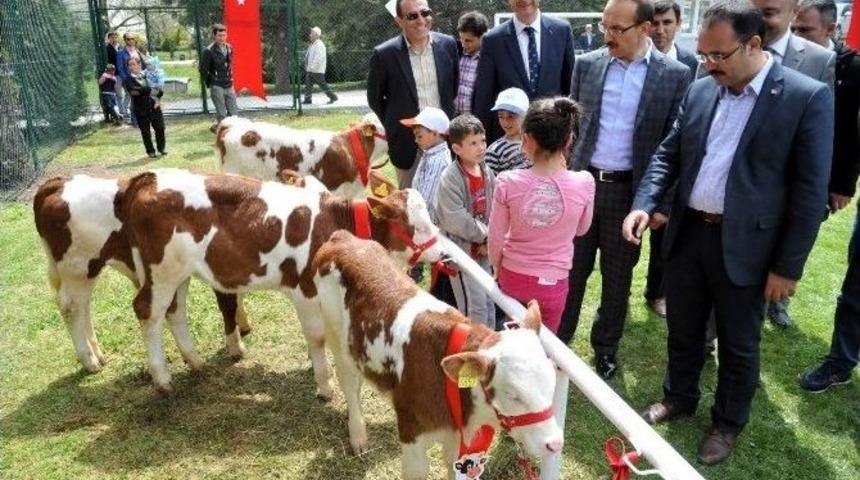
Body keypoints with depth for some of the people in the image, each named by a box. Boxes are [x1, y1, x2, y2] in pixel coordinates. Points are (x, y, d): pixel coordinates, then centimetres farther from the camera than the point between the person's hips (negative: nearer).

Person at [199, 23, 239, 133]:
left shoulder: (229, 48, 7)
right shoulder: (209, 51, -12)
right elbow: (203, 69, -7)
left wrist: (230, 79, 14)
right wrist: (209, 84, -2)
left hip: (229, 86, 6)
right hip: (217, 87, -6)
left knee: (234, 113, 5)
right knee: (221, 114, -4)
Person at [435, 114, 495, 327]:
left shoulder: (486, 172, 2)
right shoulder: (450, 178, -19)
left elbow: (494, 210, 4)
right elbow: (456, 220, -23)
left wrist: (489, 239, -8)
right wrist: (485, 236, -15)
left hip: (482, 247, 7)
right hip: (460, 247, -7)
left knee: (488, 299, 17)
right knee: (474, 302, -3)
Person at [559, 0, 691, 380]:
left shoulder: (674, 75, -5)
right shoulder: (586, 64, 2)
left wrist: (663, 202, -6)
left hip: (628, 191, -1)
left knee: (617, 277, 12)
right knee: (570, 270, 10)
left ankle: (606, 349, 30)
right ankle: (555, 342, 26)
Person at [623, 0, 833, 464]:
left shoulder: (807, 97, -12)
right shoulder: (699, 91, 4)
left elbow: (810, 192, -11)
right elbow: (668, 154, 10)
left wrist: (787, 266, -12)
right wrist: (644, 204, -8)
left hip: (743, 245, -4)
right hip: (687, 234, 5)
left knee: (738, 345, 14)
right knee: (682, 329, 20)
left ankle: (727, 423, 36)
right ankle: (678, 398, 43)